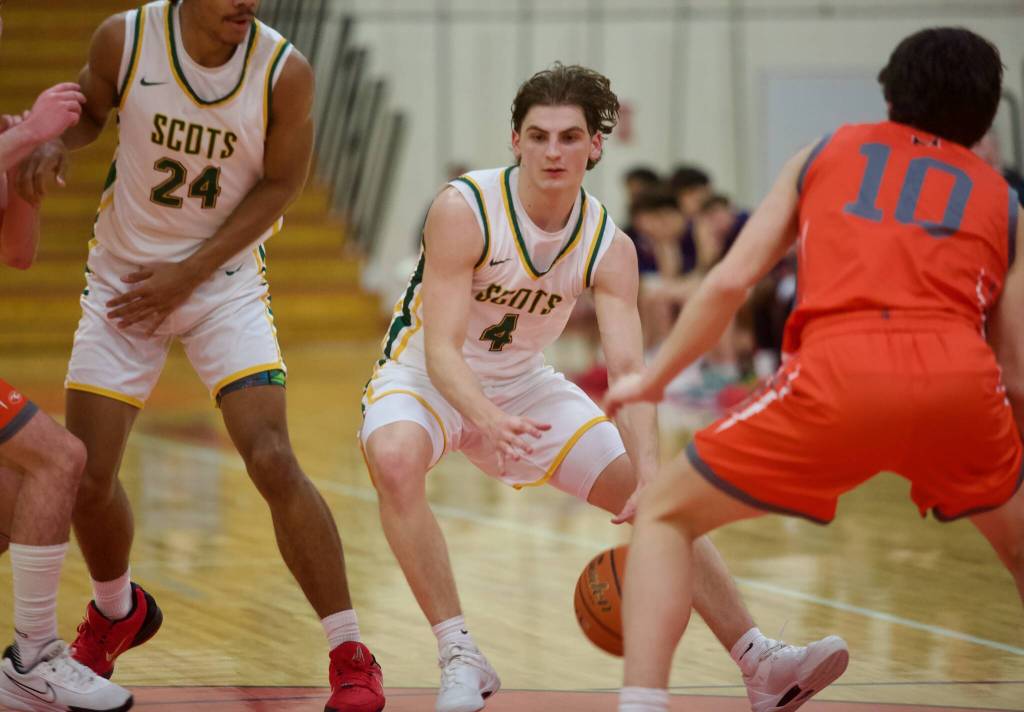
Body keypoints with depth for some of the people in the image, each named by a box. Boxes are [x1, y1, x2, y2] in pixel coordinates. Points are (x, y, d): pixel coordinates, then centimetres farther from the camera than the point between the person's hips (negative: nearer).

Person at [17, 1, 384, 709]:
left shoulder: (285, 71, -17)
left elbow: (278, 186, -7)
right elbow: (89, 110, 7)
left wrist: (188, 274, -12)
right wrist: (52, 140, -17)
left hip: (226, 282, -2)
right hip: (122, 279, 2)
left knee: (272, 461, -18)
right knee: (87, 474, 2)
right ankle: (117, 611, 35)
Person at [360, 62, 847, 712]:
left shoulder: (609, 246, -14)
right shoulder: (463, 210, -27)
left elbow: (628, 369, -24)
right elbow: (441, 348, -32)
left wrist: (651, 481, -39)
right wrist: (488, 419, -52)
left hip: (523, 386, 5)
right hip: (425, 377, -4)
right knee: (395, 459, -38)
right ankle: (461, 659, -30)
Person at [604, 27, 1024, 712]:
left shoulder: (825, 154, 25)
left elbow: (730, 281, 16)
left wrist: (652, 380, 28)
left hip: (842, 372, -2)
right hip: (961, 378, 2)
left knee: (665, 515, 16)